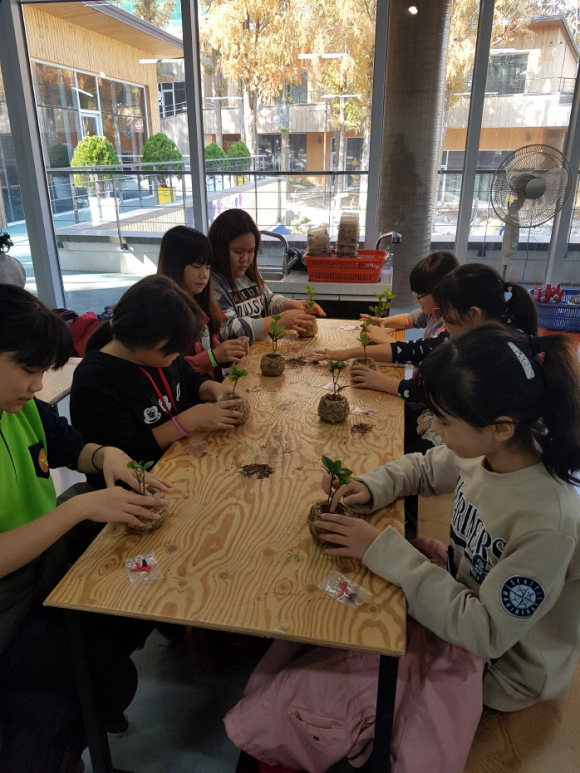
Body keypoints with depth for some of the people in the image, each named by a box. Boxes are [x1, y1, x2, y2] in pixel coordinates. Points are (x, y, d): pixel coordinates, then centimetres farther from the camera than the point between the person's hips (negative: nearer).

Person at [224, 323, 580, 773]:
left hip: (496, 663, -7)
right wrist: (372, 488, -14)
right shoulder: (488, 449, -14)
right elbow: (424, 469, 6)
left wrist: (386, 552, -30)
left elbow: (487, 632, -29)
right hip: (462, 588, 7)